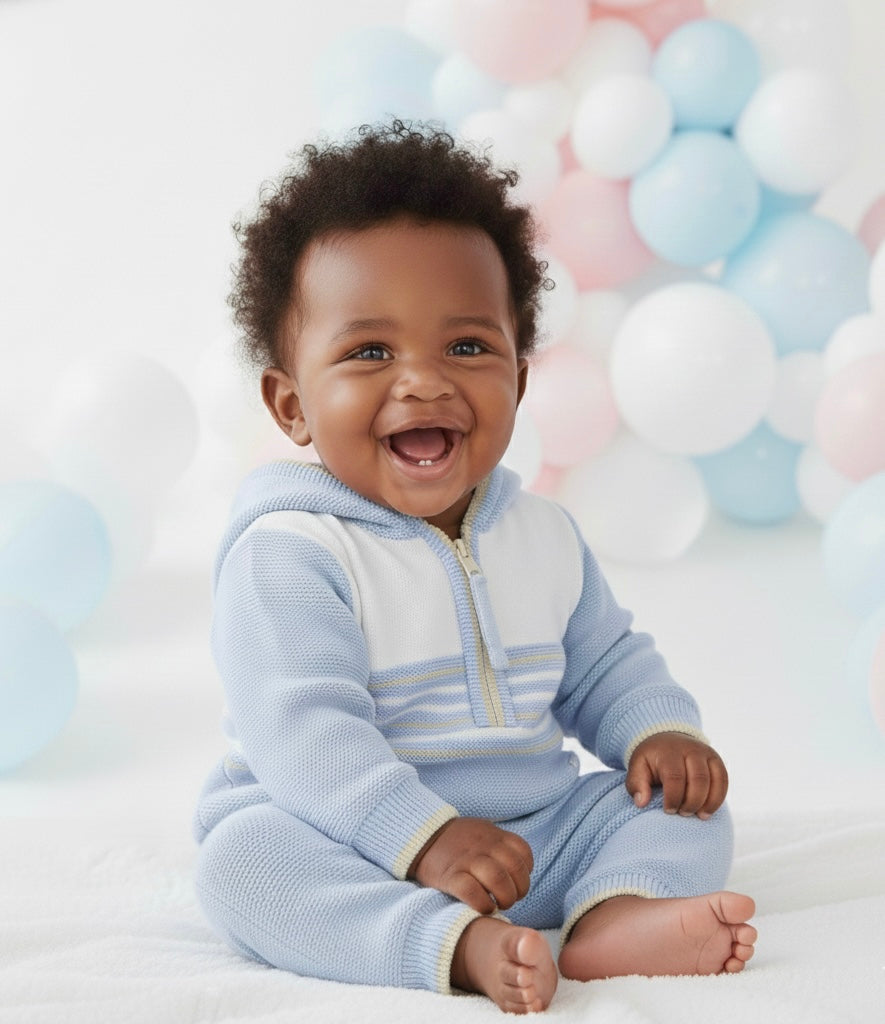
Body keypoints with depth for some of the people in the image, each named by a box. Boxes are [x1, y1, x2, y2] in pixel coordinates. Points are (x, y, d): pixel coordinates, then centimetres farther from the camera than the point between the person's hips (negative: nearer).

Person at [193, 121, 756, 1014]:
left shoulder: (542, 533, 7)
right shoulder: (287, 554, -16)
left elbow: (604, 665, 18)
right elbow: (303, 732, -25)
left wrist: (657, 731, -3)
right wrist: (422, 837, -35)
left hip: (535, 836, 6)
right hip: (350, 853, -6)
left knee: (681, 799, -5)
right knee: (244, 854, -32)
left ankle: (615, 919, -34)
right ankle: (456, 947, -47)